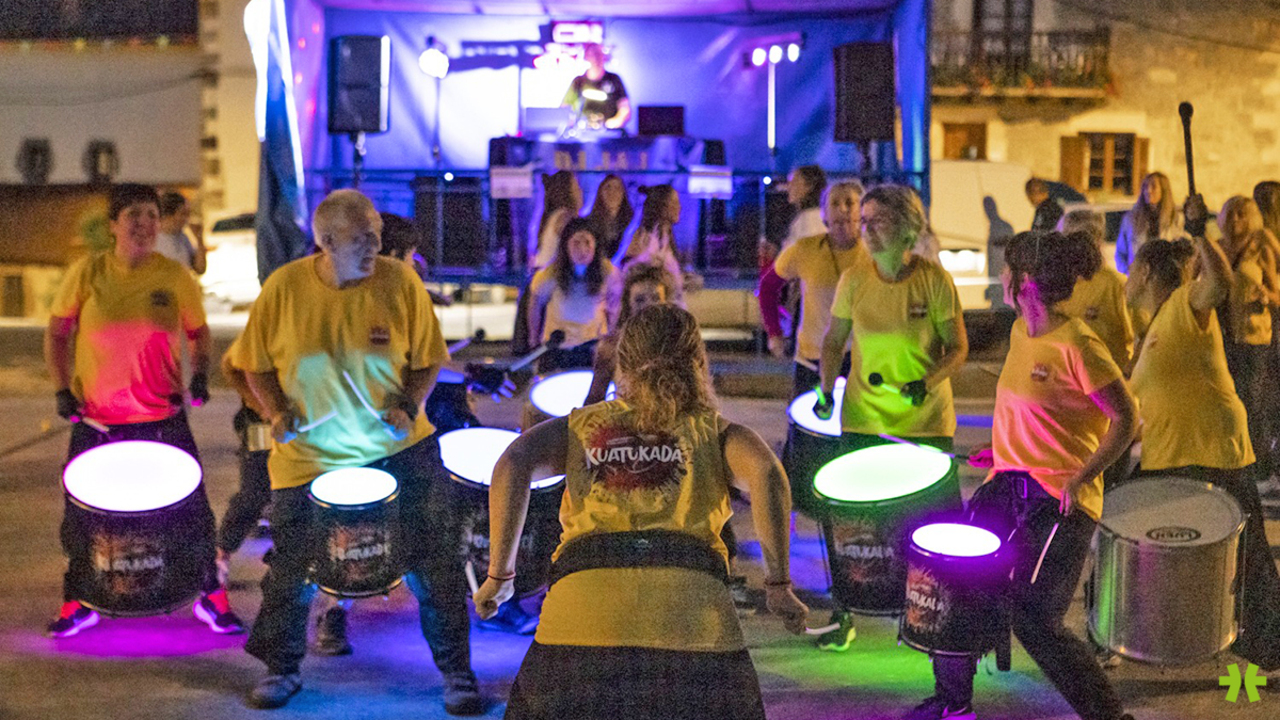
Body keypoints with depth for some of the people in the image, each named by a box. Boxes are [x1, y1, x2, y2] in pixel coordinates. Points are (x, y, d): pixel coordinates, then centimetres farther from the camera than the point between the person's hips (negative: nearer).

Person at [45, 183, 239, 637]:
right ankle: (77, 603, 32)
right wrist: (62, 390, -4)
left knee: (191, 506, 3)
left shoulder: (175, 277, -3)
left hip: (163, 418, 0)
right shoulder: (87, 273, -3)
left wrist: (200, 375, -7)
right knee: (81, 514, 11)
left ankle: (211, 598, 22)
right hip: (96, 419, 1)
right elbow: (57, 334, 5)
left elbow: (198, 332, 9)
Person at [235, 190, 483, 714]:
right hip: (309, 455, 0)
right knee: (291, 570, 11)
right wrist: (276, 411, -13)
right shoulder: (283, 288, -10)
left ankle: (457, 673, 18)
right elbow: (257, 365, 3)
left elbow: (427, 361, -1)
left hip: (398, 446, 0)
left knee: (434, 562, 1)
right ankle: (281, 670, 34)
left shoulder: (400, 283, -10)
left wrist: (409, 406, -17)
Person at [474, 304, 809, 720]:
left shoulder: (581, 425, 22)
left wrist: (499, 574, 6)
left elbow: (513, 466, 4)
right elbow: (765, 474, -1)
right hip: (691, 611, 0)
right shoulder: (714, 431, 20)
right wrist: (778, 584, 1)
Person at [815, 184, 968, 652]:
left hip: (927, 421, -2)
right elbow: (833, 340, 9)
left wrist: (927, 383, -20)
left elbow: (957, 349, -4)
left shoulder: (934, 280, -9)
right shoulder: (853, 280, -3)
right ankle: (843, 613, 19)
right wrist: (827, 389, -5)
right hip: (863, 419, 2)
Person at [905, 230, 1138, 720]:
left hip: (1060, 499, -8)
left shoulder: (1077, 345, -17)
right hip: (1008, 483, 8)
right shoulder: (1020, 332, 9)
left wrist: (1079, 477, -21)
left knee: (1031, 618, -10)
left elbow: (1126, 421, -14)